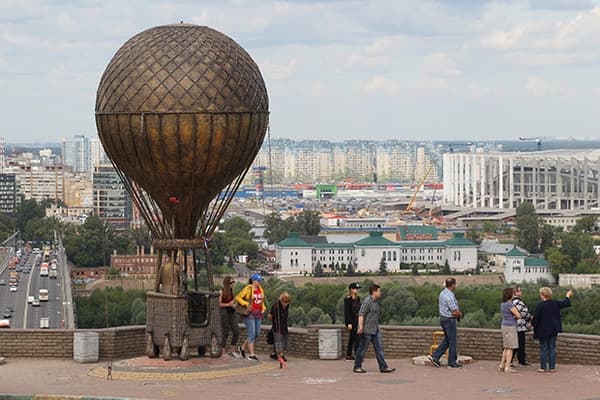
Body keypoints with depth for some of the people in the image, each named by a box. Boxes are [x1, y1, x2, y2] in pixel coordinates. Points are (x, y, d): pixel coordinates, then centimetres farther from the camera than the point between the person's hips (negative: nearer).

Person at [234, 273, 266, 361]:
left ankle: (242, 347, 25)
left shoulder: (260, 289, 10)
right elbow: (238, 297, -8)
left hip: (258, 314, 7)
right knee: (252, 334, -7)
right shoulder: (248, 289, -9)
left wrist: (263, 308, 7)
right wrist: (246, 304, -19)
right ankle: (251, 354, -1)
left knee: (257, 334, 8)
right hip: (249, 313, -7)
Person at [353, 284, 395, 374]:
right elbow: (361, 314, -24)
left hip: (375, 329, 9)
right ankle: (357, 367, 11)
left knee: (379, 348, 4)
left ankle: (383, 367, 4)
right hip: (367, 330, -9)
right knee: (363, 348, 0)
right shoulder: (367, 301, -16)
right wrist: (360, 327, -33)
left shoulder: (376, 301, 13)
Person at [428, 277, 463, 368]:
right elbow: (455, 312, -24)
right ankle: (452, 363, 9)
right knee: (453, 341, 2)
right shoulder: (450, 296, -23)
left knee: (447, 340, 19)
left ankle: (435, 356, 13)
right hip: (449, 320, -9)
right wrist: (460, 314, -1)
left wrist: (457, 313, 12)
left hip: (443, 318, 9)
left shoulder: (442, 293, 6)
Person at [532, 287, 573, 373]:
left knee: (543, 349, 2)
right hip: (553, 329, 5)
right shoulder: (555, 303, 1)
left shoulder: (540, 306, -16)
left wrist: (533, 324, 7)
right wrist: (568, 296, 38)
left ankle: (543, 367, 3)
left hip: (543, 330, -5)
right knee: (552, 348, 9)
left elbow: (536, 318, -14)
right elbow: (565, 303, 18)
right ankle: (552, 367, 8)